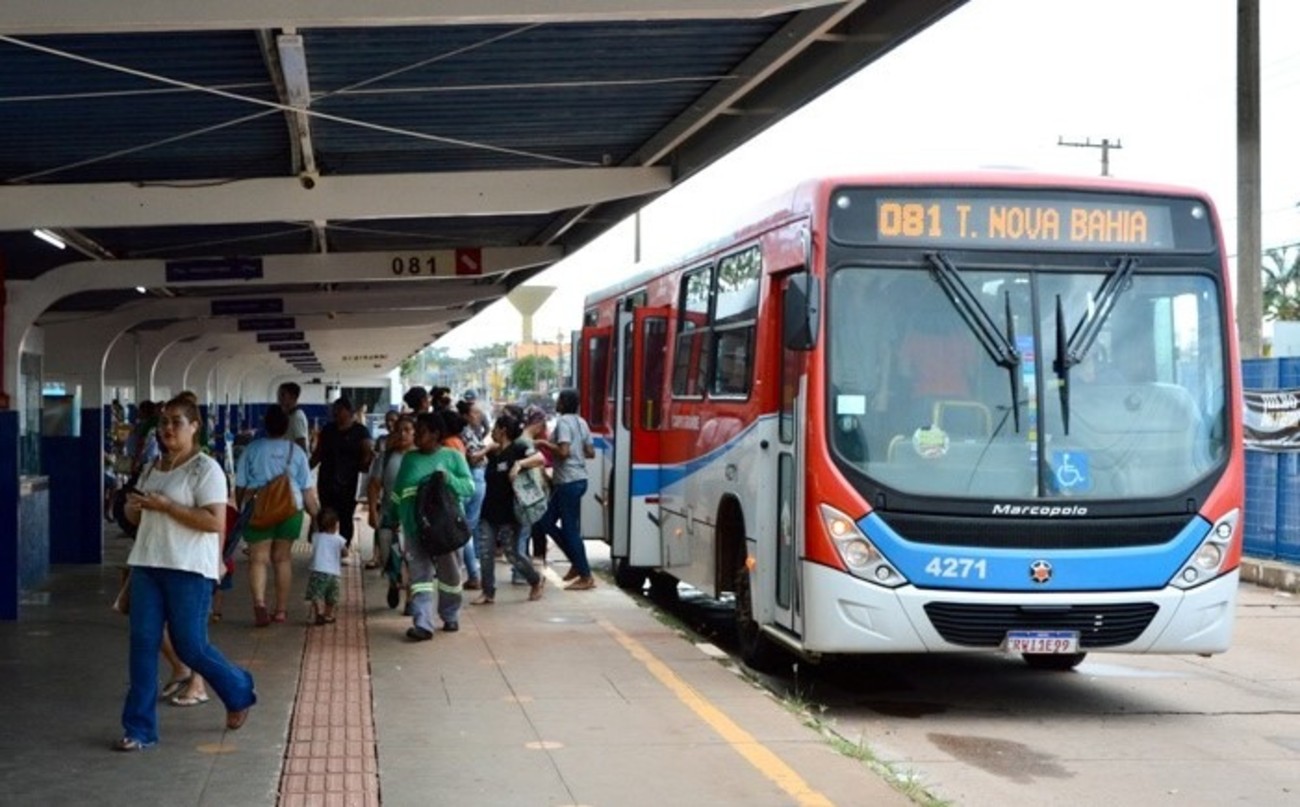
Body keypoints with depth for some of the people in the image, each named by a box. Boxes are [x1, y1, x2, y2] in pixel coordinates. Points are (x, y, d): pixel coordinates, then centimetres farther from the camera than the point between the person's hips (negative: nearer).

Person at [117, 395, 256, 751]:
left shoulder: (205, 469, -9)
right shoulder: (152, 468, 14)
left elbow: (216, 522, -18)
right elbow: (136, 516, 24)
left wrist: (167, 506, -20)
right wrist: (133, 507, -1)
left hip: (189, 570, -6)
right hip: (147, 564, 7)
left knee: (191, 647, 0)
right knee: (143, 643, 1)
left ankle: (239, 692, 27)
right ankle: (140, 728, 7)